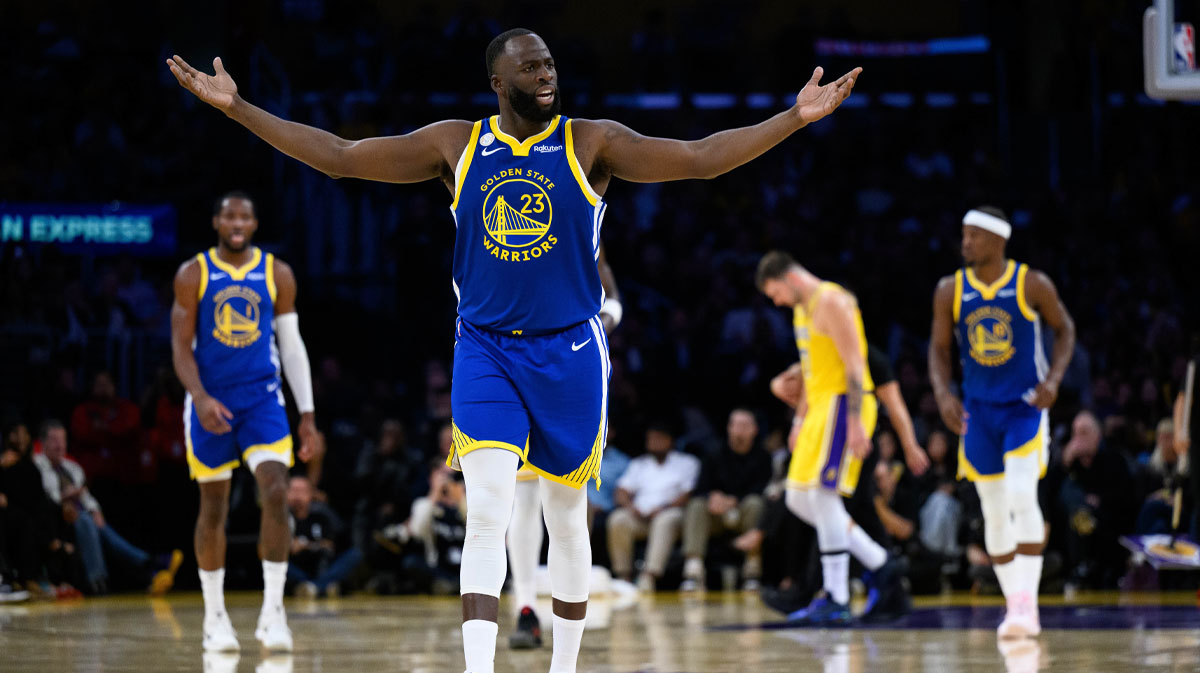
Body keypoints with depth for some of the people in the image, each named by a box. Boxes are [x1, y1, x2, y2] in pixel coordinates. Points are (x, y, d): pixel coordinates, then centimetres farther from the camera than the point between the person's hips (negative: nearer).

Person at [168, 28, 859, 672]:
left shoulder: (591, 143, -4)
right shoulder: (456, 145, 0)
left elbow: (702, 158, -10)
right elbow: (338, 155, 3)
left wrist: (797, 117, -20)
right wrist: (235, 107, -2)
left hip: (569, 353, 0)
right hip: (485, 351, 0)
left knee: (568, 520, 9)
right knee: (487, 514, -15)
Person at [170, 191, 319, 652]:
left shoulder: (278, 275, 3)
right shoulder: (192, 275, -2)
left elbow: (292, 346, 8)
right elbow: (181, 347, -4)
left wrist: (307, 415, 4)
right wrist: (201, 399, -20)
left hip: (262, 398, 0)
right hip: (210, 402, 0)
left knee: (276, 493, -18)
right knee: (214, 507, 6)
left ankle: (272, 611, -15)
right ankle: (215, 617, 18)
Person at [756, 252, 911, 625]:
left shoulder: (831, 302, -12)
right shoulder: (802, 310, 18)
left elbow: (854, 365, -18)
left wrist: (855, 422, -24)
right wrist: (800, 421, 24)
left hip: (843, 405, -10)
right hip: (821, 406, 10)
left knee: (823, 494, -14)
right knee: (799, 499, 9)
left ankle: (836, 601, -13)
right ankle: (881, 566, 13)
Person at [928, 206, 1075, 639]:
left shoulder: (1032, 285, -10)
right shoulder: (950, 291, -3)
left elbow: (1064, 329, 3)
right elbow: (939, 349, 6)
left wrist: (1054, 378, -11)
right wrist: (943, 394, -11)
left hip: (1025, 407, -3)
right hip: (979, 410, 4)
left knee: (1022, 497, -20)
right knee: (994, 513, 6)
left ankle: (1028, 605, -18)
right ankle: (1014, 605, 17)